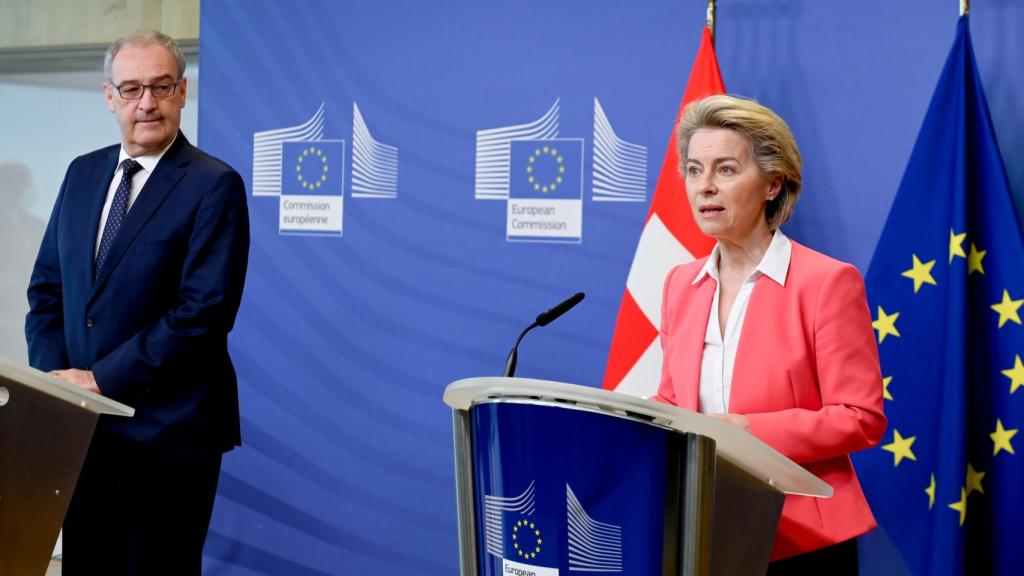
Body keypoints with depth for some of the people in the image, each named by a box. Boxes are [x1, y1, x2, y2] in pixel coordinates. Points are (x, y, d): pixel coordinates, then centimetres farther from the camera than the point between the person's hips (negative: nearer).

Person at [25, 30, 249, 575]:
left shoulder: (214, 186, -10)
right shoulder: (83, 173, 10)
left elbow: (205, 310, -18)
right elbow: (47, 287, 13)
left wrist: (102, 380, -16)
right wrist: (55, 378, -3)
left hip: (169, 430, -5)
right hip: (85, 424, 6)